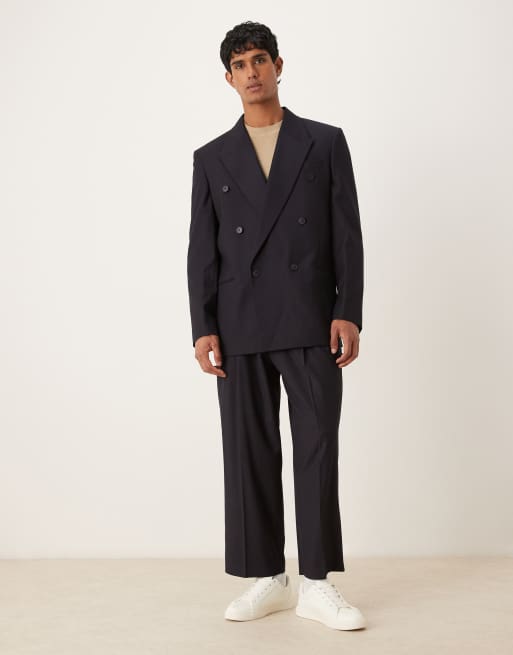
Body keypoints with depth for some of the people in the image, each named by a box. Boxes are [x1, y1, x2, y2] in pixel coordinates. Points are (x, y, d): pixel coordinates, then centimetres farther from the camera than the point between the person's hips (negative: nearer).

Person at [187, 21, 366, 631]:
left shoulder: (325, 142, 8)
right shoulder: (211, 158, 12)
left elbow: (347, 235, 3)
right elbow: (202, 250, 7)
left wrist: (348, 314, -7)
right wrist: (203, 329, -2)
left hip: (310, 324, -1)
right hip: (240, 328, 2)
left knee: (317, 449, -1)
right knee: (250, 453, 4)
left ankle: (316, 584, 7)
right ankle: (267, 579, 15)